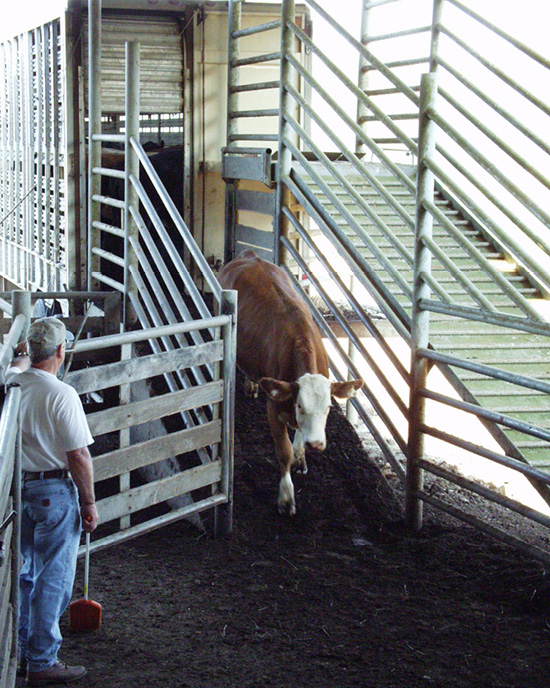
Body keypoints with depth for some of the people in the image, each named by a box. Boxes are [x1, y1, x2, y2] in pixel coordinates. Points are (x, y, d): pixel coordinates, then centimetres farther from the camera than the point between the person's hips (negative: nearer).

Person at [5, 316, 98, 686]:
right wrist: (89, 502, -10)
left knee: (29, 573, 20)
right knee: (53, 579, 1)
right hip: (54, 492, -8)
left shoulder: (11, 383, -2)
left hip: (17, 488, 8)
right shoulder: (61, 394, -19)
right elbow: (78, 455, -18)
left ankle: (25, 652, 30)